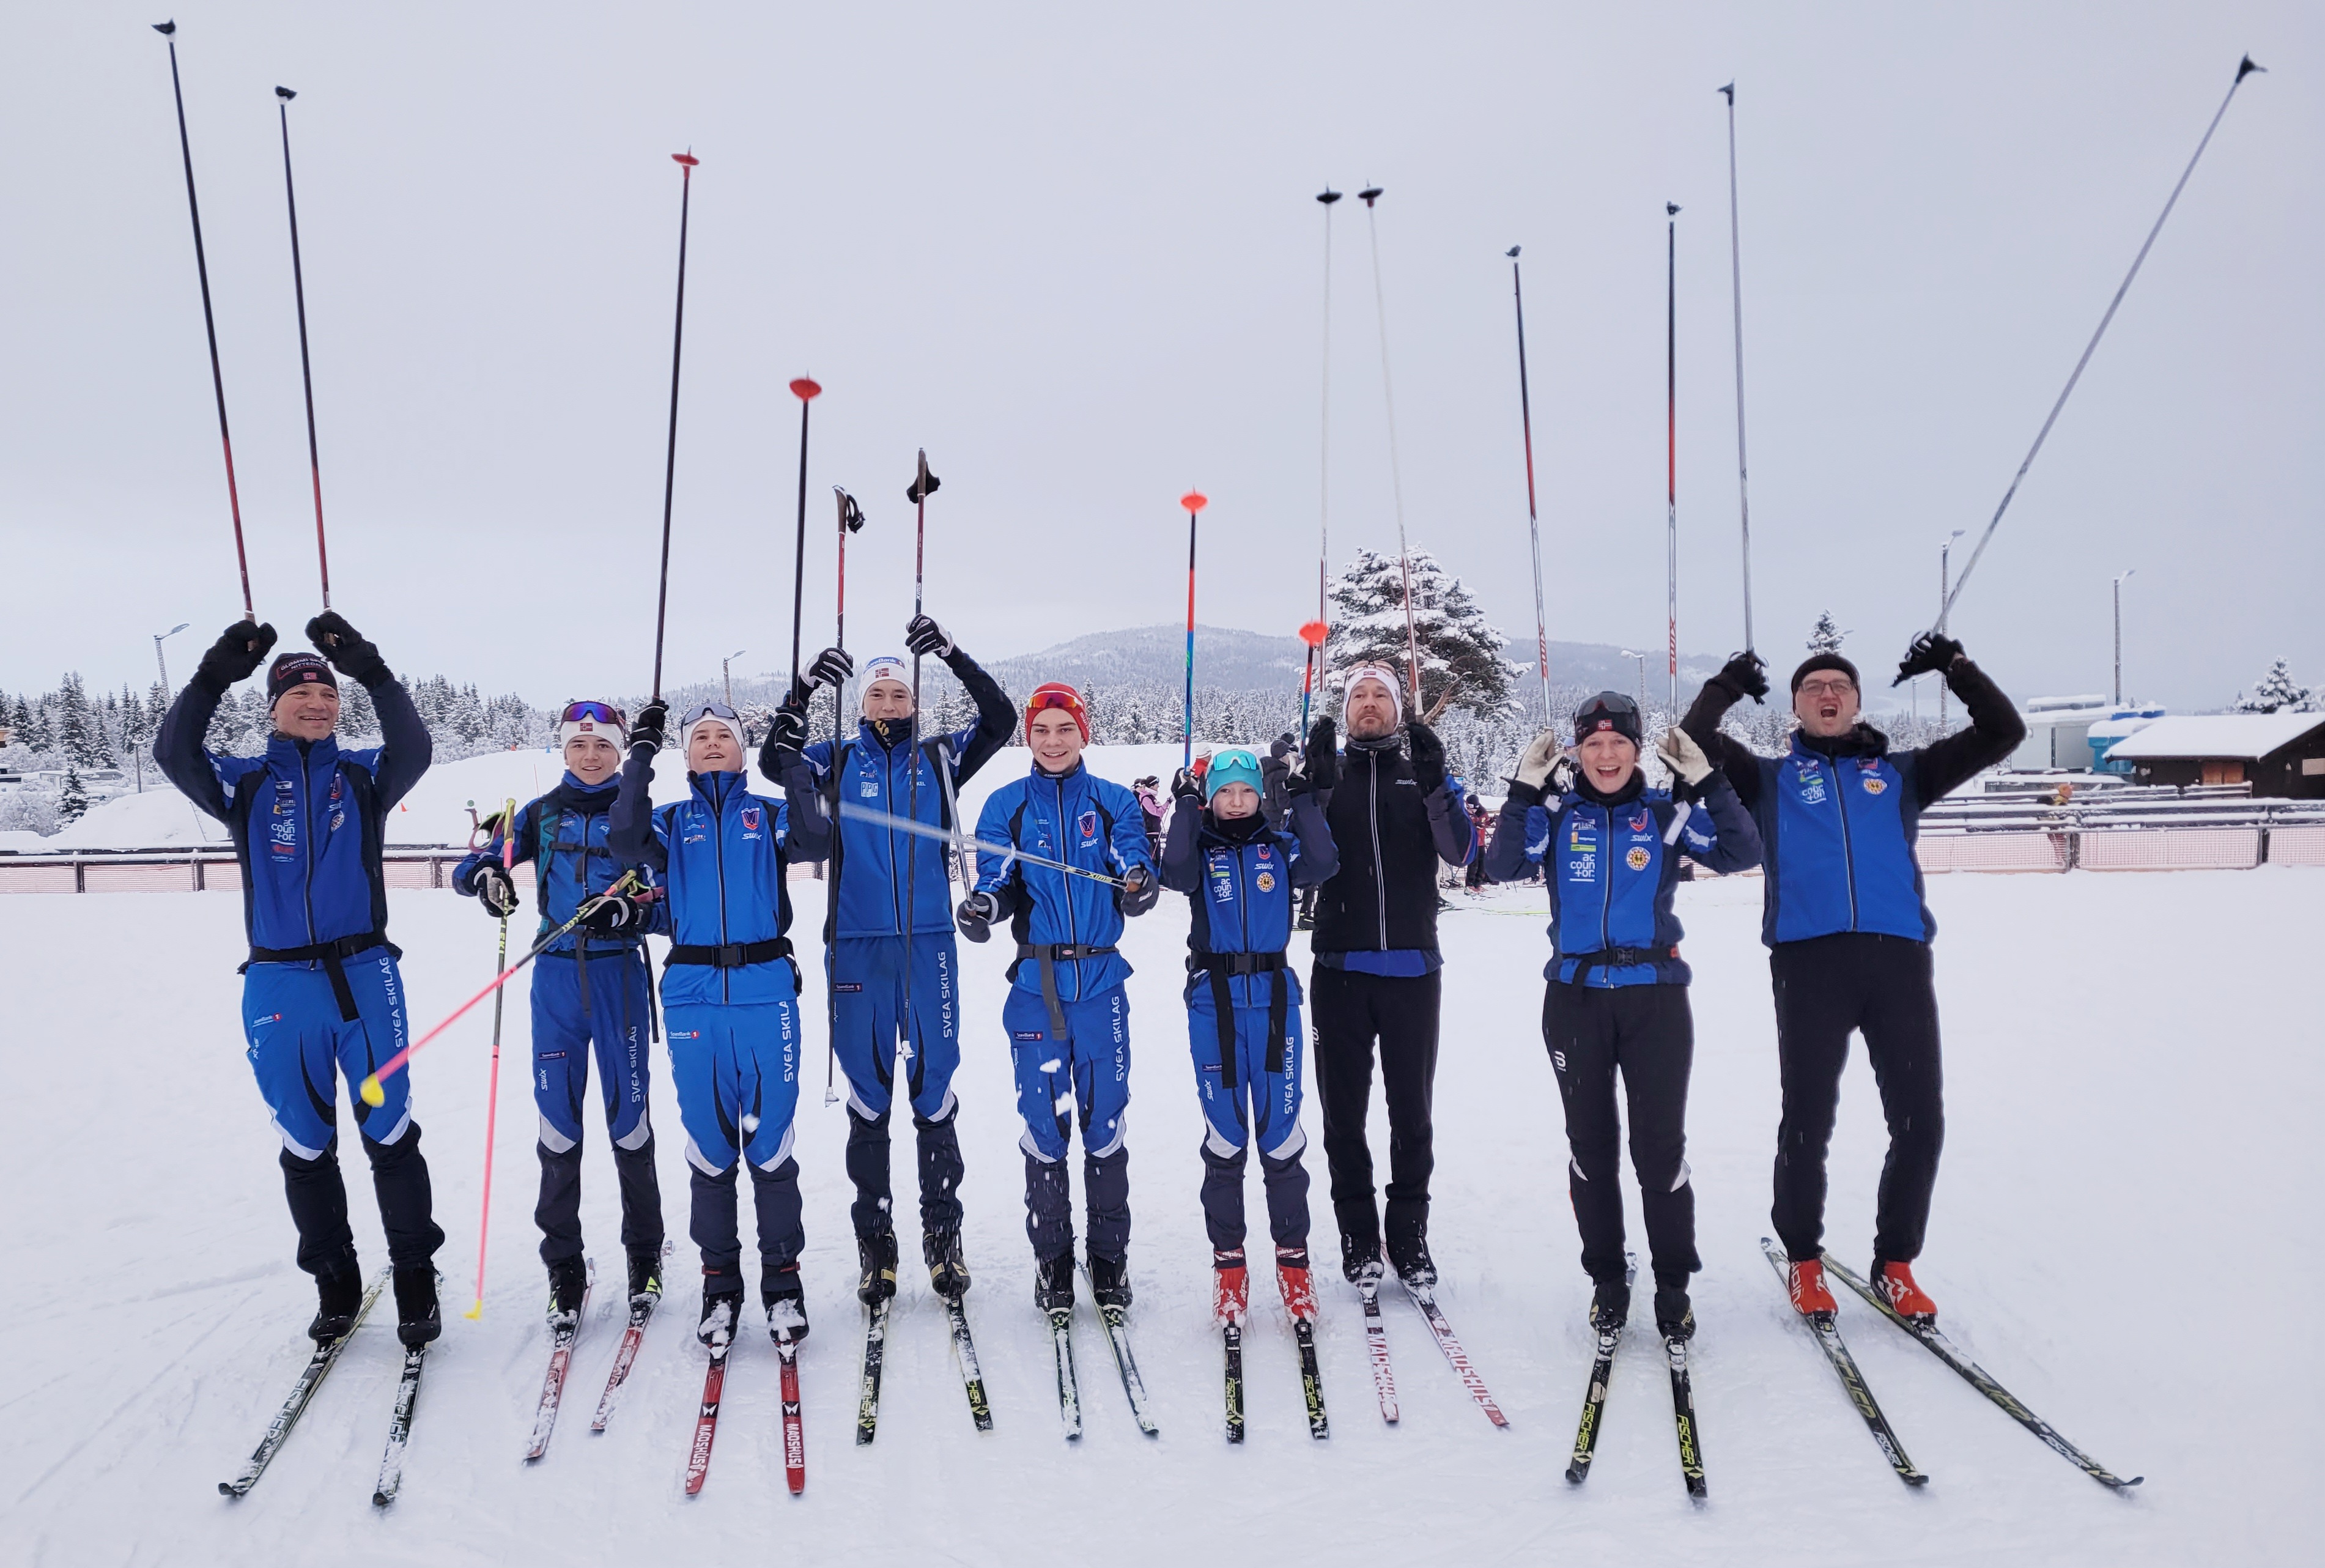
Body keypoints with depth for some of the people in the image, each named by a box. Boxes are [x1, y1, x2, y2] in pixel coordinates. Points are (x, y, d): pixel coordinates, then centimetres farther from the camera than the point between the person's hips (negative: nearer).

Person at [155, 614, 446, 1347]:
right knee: (305, 1145, 9)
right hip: (279, 984, 1)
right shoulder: (244, 784, 7)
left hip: (365, 974, -1)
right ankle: (335, 1283, 23)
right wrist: (213, 677, -22)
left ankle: (415, 1281, 11)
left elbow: (413, 749, -16)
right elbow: (174, 753, -10)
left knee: (390, 1134, -1)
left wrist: (372, 671, -26)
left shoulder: (363, 776, 4)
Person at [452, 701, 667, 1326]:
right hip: (557, 975, 2)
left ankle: (645, 1252, 17)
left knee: (629, 1116, 1)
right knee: (557, 1122, 2)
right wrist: (486, 878, -15)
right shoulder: (540, 814, 10)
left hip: (620, 974, -2)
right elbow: (471, 866, 8)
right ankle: (564, 1265, 13)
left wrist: (630, 912, -21)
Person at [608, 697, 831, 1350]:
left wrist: (792, 759, -10)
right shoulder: (671, 821, 13)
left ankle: (782, 1280, 11)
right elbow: (626, 842, -9)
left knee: (770, 1142, 0)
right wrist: (642, 753, -7)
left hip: (766, 990, -1)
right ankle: (720, 1283, 18)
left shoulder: (770, 814, 11)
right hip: (693, 994, 1)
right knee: (709, 1146, 5)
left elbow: (815, 842, -11)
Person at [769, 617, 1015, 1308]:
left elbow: (1001, 720, -4)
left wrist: (953, 656, -15)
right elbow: (774, 762, -5)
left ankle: (943, 1234, 14)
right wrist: (804, 689, -16)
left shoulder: (941, 757, 7)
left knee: (933, 1088, 3)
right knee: (867, 1096, 7)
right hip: (856, 946, 1)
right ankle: (875, 1240, 16)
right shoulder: (838, 760, 8)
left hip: (928, 943, 0)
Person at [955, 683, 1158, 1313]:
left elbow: (1136, 870, -2)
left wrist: (1139, 884, -25)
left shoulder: (1114, 802, 6)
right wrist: (984, 905, -24)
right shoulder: (1007, 805, 6)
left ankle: (1110, 1257, 16)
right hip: (1036, 982, 0)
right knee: (1044, 1123, 3)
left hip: (1101, 978, 0)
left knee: (1106, 1120, 3)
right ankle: (1051, 1259, 16)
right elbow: (1000, 884, -1)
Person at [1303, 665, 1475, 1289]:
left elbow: (1460, 852, -7)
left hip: (1412, 967, 0)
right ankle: (1358, 1235, 16)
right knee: (1343, 1109, 5)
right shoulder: (1326, 772, 8)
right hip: (1340, 968, 0)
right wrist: (1318, 786, -19)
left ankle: (1410, 1234, 16)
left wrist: (1434, 783, -21)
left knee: (1411, 1109, 5)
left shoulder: (1423, 771, 8)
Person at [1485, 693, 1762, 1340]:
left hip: (1655, 996, -1)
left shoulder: (1666, 815, 3)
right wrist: (1524, 790, -19)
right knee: (1591, 1144, 9)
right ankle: (1607, 1279, 23)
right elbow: (1502, 867, -11)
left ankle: (1674, 1285, 15)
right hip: (1576, 998, 1)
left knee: (1661, 1146, 1)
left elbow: (1743, 855, -6)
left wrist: (1707, 782, -14)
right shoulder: (1556, 814, 2)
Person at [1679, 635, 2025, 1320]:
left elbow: (2003, 732, 21)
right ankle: (1804, 1257, 18)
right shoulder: (1770, 778, 19)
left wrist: (1955, 666, 16)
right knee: (1807, 1120, -1)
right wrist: (1726, 687, 12)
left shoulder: (1901, 773, 23)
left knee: (1920, 1120, 0)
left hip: (1899, 957, 2)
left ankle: (1895, 1263, 17)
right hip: (1807, 959, -2)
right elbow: (1693, 744, 6)